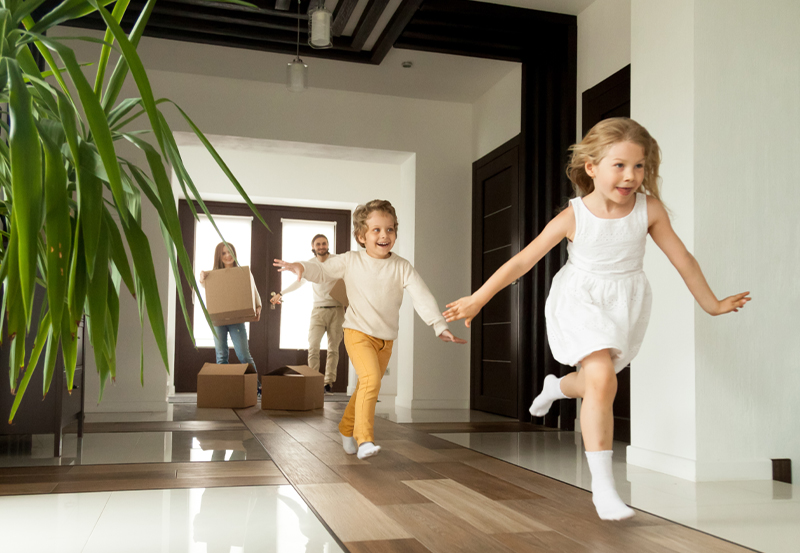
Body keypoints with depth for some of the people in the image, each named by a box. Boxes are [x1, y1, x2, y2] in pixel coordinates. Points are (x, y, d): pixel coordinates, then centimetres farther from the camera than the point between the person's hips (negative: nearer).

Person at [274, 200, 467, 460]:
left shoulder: (402, 267, -6)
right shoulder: (350, 261, -6)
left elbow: (423, 297, -14)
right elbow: (322, 270, 4)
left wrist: (440, 326, -25)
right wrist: (301, 267, -17)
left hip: (386, 339, 3)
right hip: (358, 332, -3)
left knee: (367, 387, 15)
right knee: (371, 378, -24)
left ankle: (347, 429, 38)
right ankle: (364, 439, -21)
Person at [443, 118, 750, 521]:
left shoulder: (649, 209, -11)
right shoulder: (573, 218, -17)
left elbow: (682, 258, 1)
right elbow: (522, 261, -11)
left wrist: (712, 304, 11)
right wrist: (478, 300, -10)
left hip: (625, 304, 4)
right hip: (580, 302, -4)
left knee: (597, 383, 16)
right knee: (602, 381, -21)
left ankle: (555, 386, 55)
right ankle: (602, 485, -10)